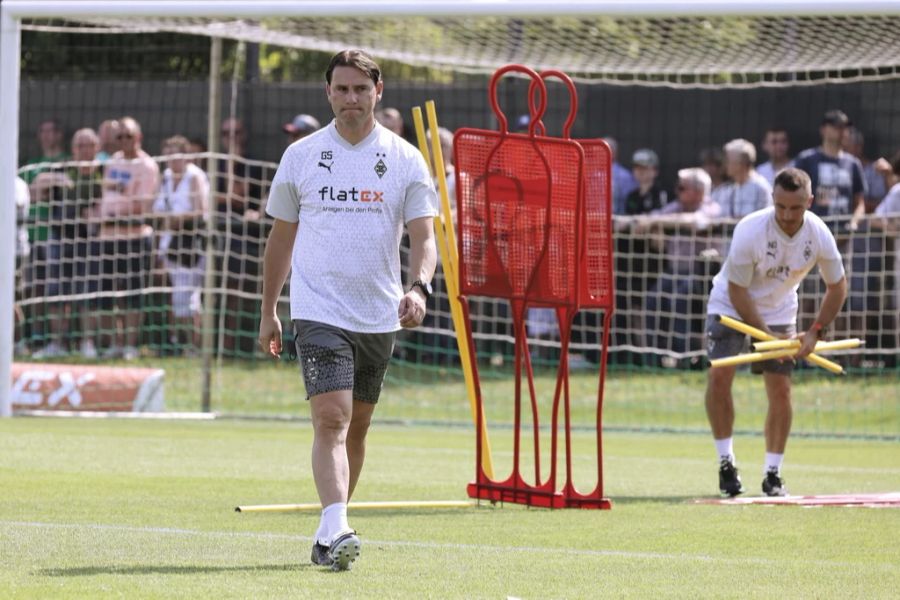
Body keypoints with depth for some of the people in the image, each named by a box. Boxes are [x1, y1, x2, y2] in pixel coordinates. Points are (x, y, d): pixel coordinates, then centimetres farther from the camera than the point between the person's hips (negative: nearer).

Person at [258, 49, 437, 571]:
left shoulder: (406, 160, 2)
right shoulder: (301, 156, 3)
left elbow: (423, 235, -3)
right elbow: (282, 236, 12)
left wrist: (419, 287, -22)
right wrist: (268, 311, 14)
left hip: (379, 315, 2)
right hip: (319, 310, -2)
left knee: (356, 427, 11)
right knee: (331, 418, -18)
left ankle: (331, 535, 23)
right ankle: (335, 530, -29)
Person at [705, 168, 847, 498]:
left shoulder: (820, 235, -20)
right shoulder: (750, 230, -31)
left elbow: (837, 287, -4)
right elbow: (737, 290, -23)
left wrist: (815, 332, -14)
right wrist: (766, 335, -27)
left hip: (779, 310, 3)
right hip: (731, 305, -3)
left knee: (781, 390, -5)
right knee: (718, 375, -21)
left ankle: (773, 474, 7)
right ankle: (726, 463, -9)